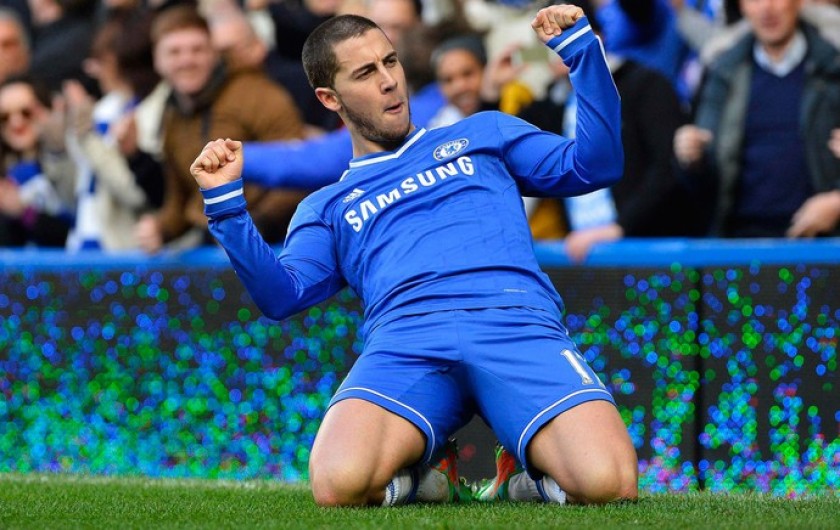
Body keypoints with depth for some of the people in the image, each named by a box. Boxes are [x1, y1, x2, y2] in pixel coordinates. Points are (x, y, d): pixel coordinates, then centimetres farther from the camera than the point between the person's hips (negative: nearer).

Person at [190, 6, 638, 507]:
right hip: (406, 339, 1)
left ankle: (524, 477, 4)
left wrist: (580, 46, 15)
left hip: (517, 327, 0)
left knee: (607, 483, -31)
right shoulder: (327, 206, 31)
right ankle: (425, 470, 1)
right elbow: (282, 295, 13)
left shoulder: (483, 134, 32)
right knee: (340, 484, -34)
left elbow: (595, 164, 23)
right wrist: (225, 202, 3)